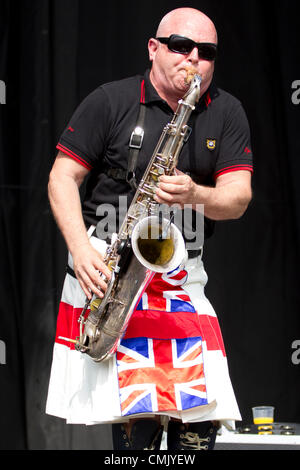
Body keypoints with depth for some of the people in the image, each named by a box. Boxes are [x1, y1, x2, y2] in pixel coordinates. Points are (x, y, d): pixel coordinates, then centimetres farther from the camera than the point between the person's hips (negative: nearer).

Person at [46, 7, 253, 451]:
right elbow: (63, 177, 1)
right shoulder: (111, 101, 0)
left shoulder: (227, 113, 8)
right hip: (107, 266, -3)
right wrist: (80, 247, -13)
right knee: (138, 420, -14)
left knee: (200, 425, -7)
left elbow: (238, 198, 0)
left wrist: (194, 194, -22)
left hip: (182, 277, 3)